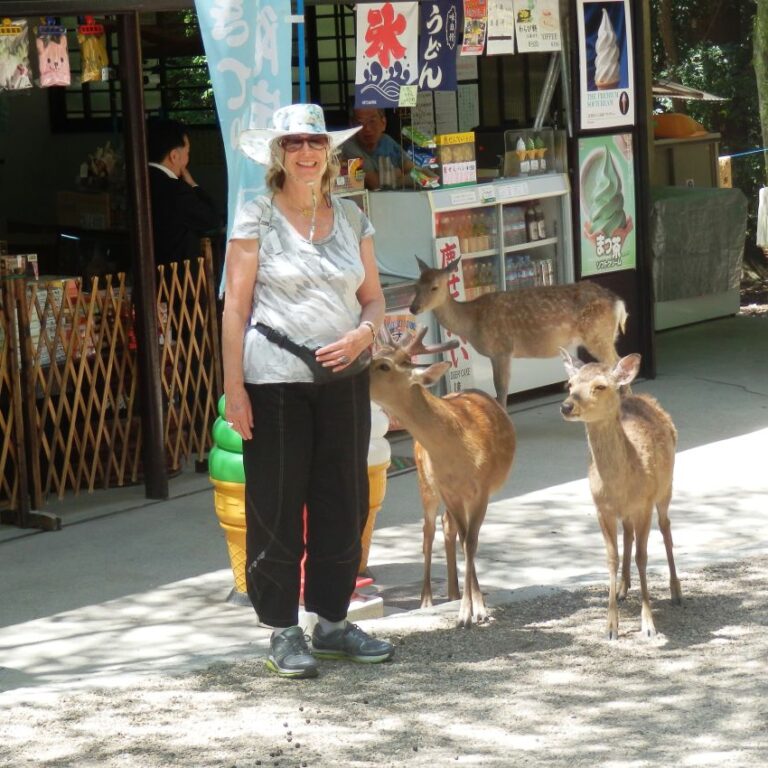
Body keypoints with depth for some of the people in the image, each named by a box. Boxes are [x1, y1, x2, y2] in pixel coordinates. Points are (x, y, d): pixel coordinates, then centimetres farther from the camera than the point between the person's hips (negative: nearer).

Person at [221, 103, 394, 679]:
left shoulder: (352, 218, 9)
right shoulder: (257, 218, -3)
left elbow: (374, 297, 14)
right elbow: (235, 308, -5)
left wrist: (361, 335, -8)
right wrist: (234, 388, -10)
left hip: (343, 377, 4)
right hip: (274, 382, -4)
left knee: (344, 502, 9)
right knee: (276, 507, 0)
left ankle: (333, 621, 21)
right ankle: (283, 632, 9)